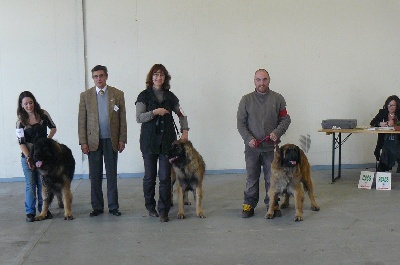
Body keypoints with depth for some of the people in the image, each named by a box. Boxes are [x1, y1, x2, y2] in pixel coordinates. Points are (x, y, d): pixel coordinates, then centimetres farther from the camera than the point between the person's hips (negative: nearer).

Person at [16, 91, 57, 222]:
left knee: (43, 183, 5)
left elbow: (53, 128, 12)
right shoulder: (20, 121, -5)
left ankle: (43, 209, 16)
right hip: (27, 155, -1)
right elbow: (21, 142, -9)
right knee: (30, 184, 1)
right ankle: (30, 212, 8)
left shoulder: (43, 114, -2)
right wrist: (28, 157, -21)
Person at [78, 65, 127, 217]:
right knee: (95, 176, 5)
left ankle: (113, 206, 15)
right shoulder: (85, 95, 4)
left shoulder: (118, 94, 3)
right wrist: (83, 142, -4)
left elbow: (122, 119, 3)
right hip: (93, 141, 0)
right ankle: (97, 207, 15)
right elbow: (81, 121, 2)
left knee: (112, 175, 6)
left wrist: (122, 139, -2)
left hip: (111, 140, 0)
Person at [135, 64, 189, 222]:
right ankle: (150, 207, 24)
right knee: (150, 176, 7)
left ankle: (163, 210, 4)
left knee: (165, 177, -2)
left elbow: (181, 114, 18)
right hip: (149, 141, -2)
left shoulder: (170, 96, 9)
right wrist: (154, 112, -20)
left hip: (167, 141, 2)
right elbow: (139, 118, -8)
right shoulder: (144, 95, 0)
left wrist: (185, 130, 6)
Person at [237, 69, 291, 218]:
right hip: (252, 147, 0)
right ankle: (249, 205, 16)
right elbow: (241, 123, 3)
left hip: (271, 146, 0)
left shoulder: (277, 99, 4)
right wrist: (248, 138, -11)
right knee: (252, 178, 6)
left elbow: (285, 119, 5)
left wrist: (277, 132, -12)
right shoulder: (246, 100, 4)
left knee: (272, 178, 6)